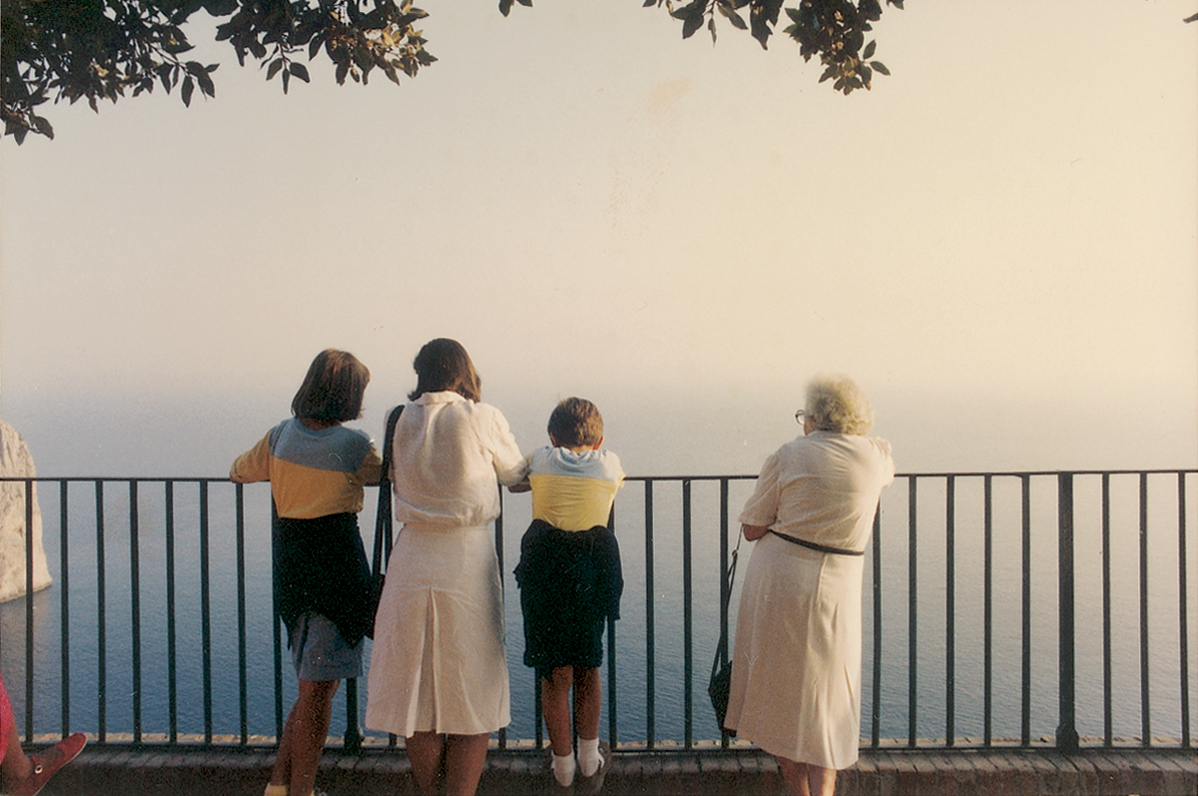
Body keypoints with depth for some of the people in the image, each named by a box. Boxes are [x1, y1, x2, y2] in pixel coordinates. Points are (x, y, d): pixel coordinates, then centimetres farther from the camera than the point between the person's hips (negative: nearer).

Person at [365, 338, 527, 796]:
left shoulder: (403, 420, 3)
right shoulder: (482, 418, -6)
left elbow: (397, 483, 13)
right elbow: (515, 475, 8)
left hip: (413, 560, 3)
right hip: (468, 561, -3)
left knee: (415, 687, 16)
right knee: (472, 694, 10)